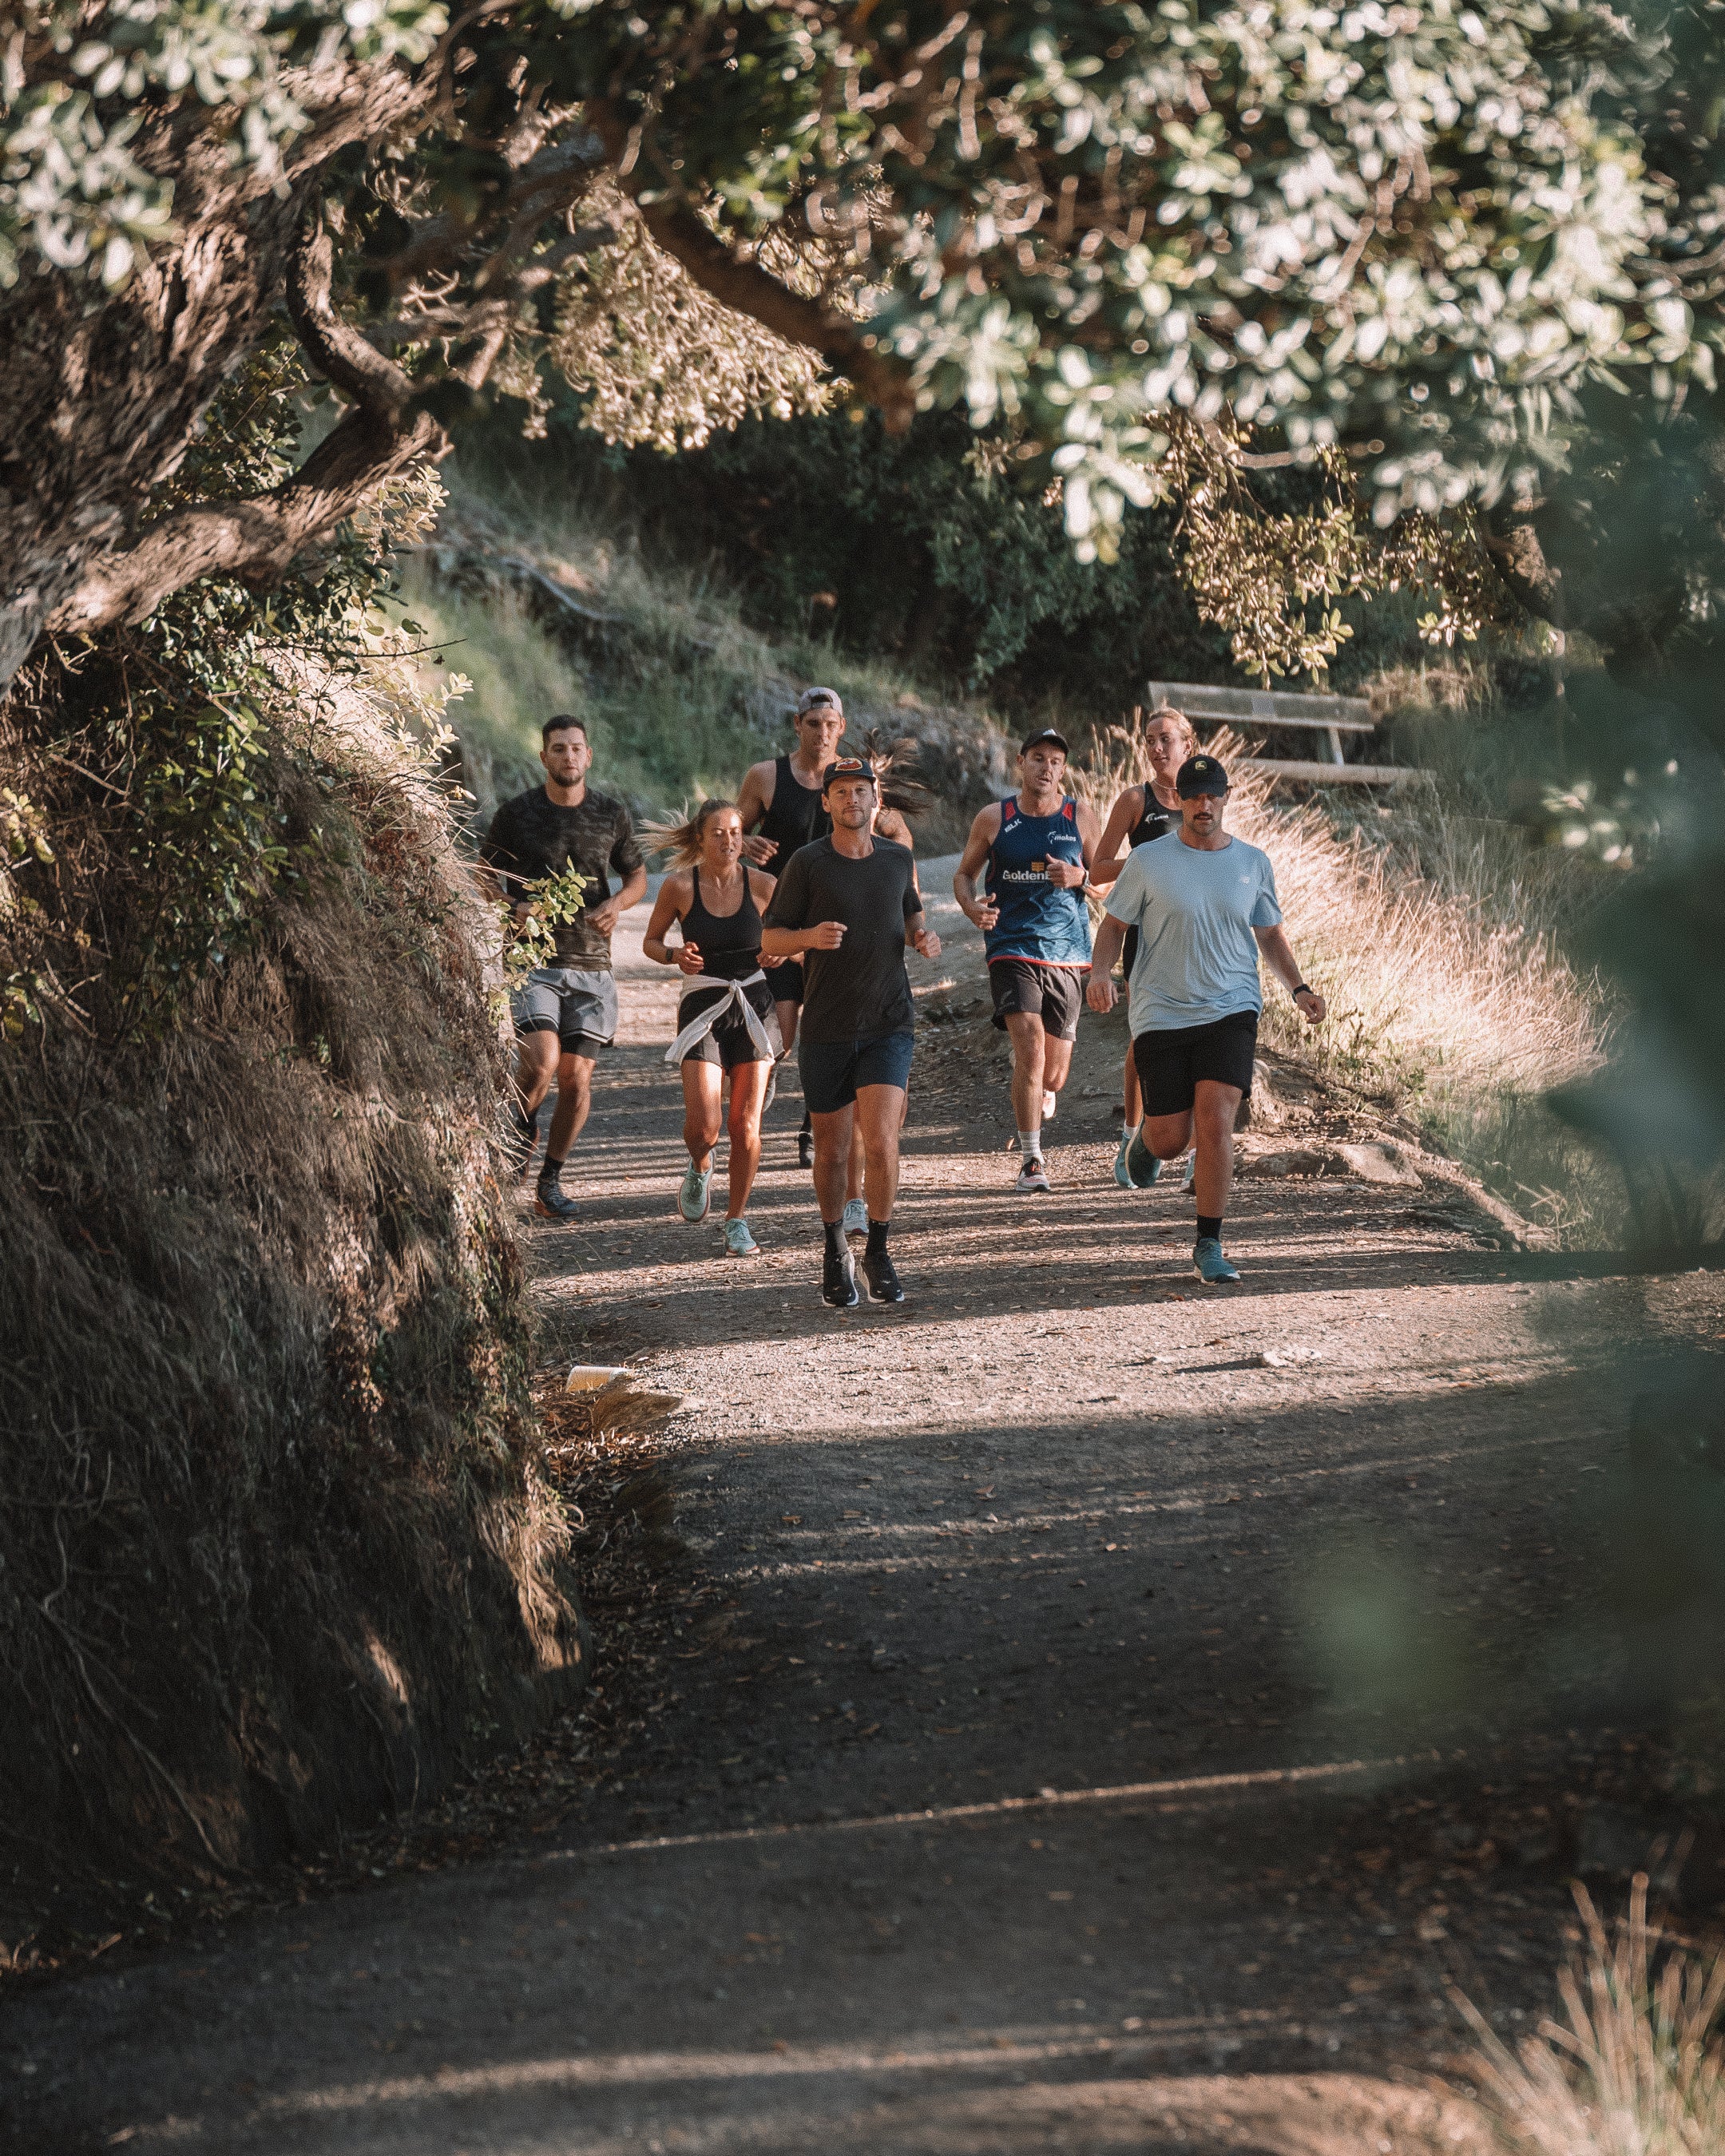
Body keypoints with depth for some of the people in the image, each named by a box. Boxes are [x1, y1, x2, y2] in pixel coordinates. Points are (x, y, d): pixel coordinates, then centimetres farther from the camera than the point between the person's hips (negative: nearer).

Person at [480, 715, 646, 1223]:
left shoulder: (611, 815, 7)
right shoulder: (517, 813, 1)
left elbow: (637, 875, 19)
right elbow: (485, 874, 9)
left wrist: (617, 904, -3)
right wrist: (516, 907, -11)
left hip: (590, 962, 2)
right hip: (531, 957, -2)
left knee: (577, 1079, 0)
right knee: (540, 1061, -21)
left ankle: (551, 1180, 16)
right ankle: (519, 1130, 11)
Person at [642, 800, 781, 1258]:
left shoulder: (761, 884, -2)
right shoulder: (679, 886, -4)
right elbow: (651, 941, 9)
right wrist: (675, 955, -12)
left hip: (755, 1005, 1)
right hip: (703, 1007, -1)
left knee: (746, 1126, -3)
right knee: (702, 1126, -13)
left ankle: (737, 1222, 15)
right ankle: (700, 1167, 24)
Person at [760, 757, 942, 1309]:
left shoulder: (898, 860, 6)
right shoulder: (807, 863, -3)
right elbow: (770, 940, 0)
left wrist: (925, 937, 0)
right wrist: (810, 936, -21)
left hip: (889, 1023, 1)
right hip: (826, 1029, -1)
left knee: (881, 1141, -14)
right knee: (832, 1150, 7)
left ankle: (878, 1252, 5)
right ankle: (835, 1250, 30)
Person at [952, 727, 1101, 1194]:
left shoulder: (1080, 818, 4)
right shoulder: (994, 818, 2)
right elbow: (963, 874, 12)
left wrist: (1079, 878, -12)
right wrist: (973, 907, -10)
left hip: (1068, 953, 2)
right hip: (1012, 950, -2)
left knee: (1054, 1071, 8)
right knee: (1030, 1047, -21)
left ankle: (1038, 1100, 48)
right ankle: (1030, 1160, -13)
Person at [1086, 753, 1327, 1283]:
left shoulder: (1253, 863, 8)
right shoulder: (1148, 862, 0)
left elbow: (1271, 934, 19)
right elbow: (1114, 924, 6)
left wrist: (1299, 990, 6)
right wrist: (1101, 972, -13)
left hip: (1230, 1012, 1)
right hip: (1162, 1015, -1)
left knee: (1215, 1125, -16)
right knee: (1169, 1141, 1)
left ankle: (1209, 1246, -5)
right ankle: (1146, 1134, 41)